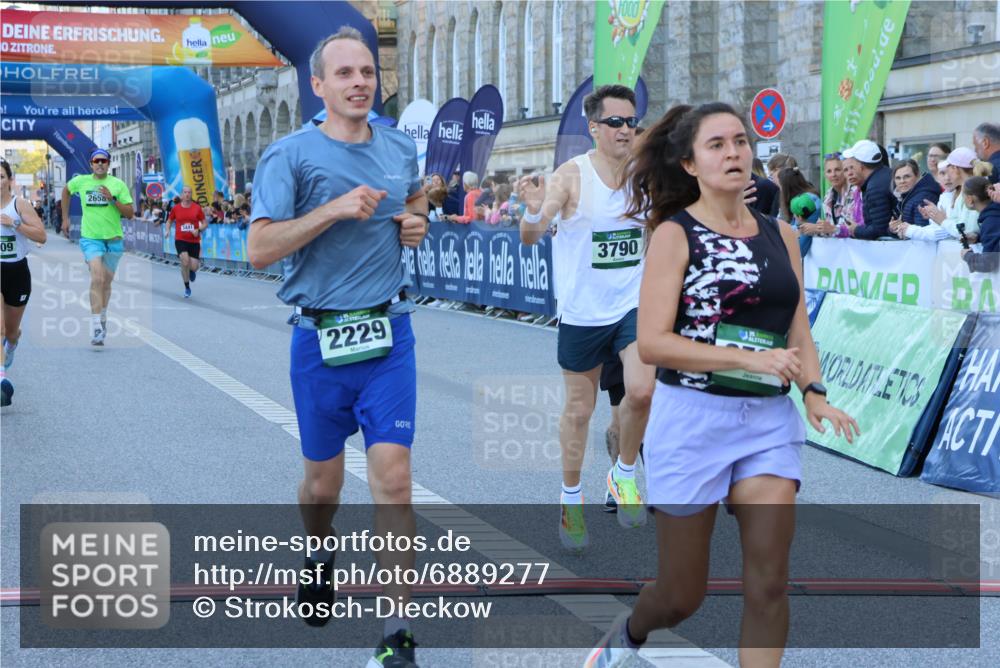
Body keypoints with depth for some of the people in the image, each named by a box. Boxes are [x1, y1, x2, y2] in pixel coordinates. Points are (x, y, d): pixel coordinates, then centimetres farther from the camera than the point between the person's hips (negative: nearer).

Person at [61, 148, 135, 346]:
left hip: (113, 239, 2)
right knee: (97, 279, -19)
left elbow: (130, 213, -4)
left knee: (107, 282, 13)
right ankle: (96, 328, -24)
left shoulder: (118, 184, -2)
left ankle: (103, 318, 35)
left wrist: (113, 199, -19)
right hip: (90, 238, -1)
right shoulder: (80, 181, 2)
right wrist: (65, 218, 20)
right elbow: (66, 191, 23)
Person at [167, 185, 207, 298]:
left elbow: (205, 223, 4)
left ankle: (192, 271, 38)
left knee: (193, 267, -5)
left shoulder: (197, 208, 0)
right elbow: (169, 220, 17)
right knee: (185, 262, -20)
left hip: (194, 241, 1)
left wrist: (199, 230, -14)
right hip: (180, 240, -1)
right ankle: (187, 288, -2)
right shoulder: (176, 208, 2)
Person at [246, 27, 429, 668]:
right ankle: (321, 556, 47)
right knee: (324, 481, 13)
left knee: (394, 480, -8)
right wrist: (334, 210, -23)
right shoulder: (292, 154, -8)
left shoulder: (399, 147, 7)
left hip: (389, 333, 2)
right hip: (321, 338, -2)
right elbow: (260, 249, -15)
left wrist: (417, 223, 5)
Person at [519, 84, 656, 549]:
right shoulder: (572, 175, -11)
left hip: (633, 304, 2)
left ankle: (624, 475, 7)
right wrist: (535, 213, -40)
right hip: (582, 312, -2)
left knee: (641, 391, -19)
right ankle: (571, 499, 29)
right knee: (578, 410, 10)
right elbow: (529, 238, -19)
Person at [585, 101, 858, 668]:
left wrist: (815, 393, -10)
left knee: (769, 583, -9)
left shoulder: (781, 235, 9)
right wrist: (751, 360, -21)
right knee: (683, 597, 9)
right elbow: (652, 343, -13)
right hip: (692, 417, -3)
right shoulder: (675, 233, -5)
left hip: (770, 421, 4)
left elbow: (798, 333, 10)